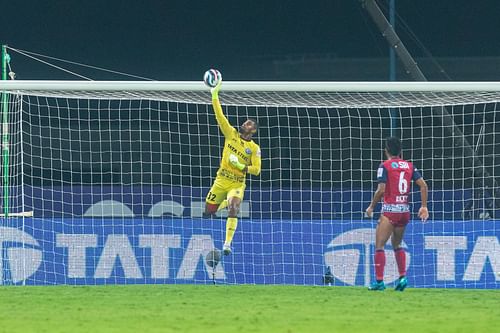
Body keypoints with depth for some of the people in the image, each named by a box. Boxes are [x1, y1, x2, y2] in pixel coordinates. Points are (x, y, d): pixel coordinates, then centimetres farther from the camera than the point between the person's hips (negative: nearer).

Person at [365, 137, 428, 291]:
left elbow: (381, 190, -14)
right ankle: (402, 277, 9)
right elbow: (423, 185, 3)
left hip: (390, 210, -6)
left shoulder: (385, 166, -7)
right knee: (397, 245, 22)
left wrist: (371, 207, -1)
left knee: (379, 245, -2)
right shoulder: (409, 166, 9)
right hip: (405, 211, 6)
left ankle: (379, 281, -10)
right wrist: (424, 207, 8)